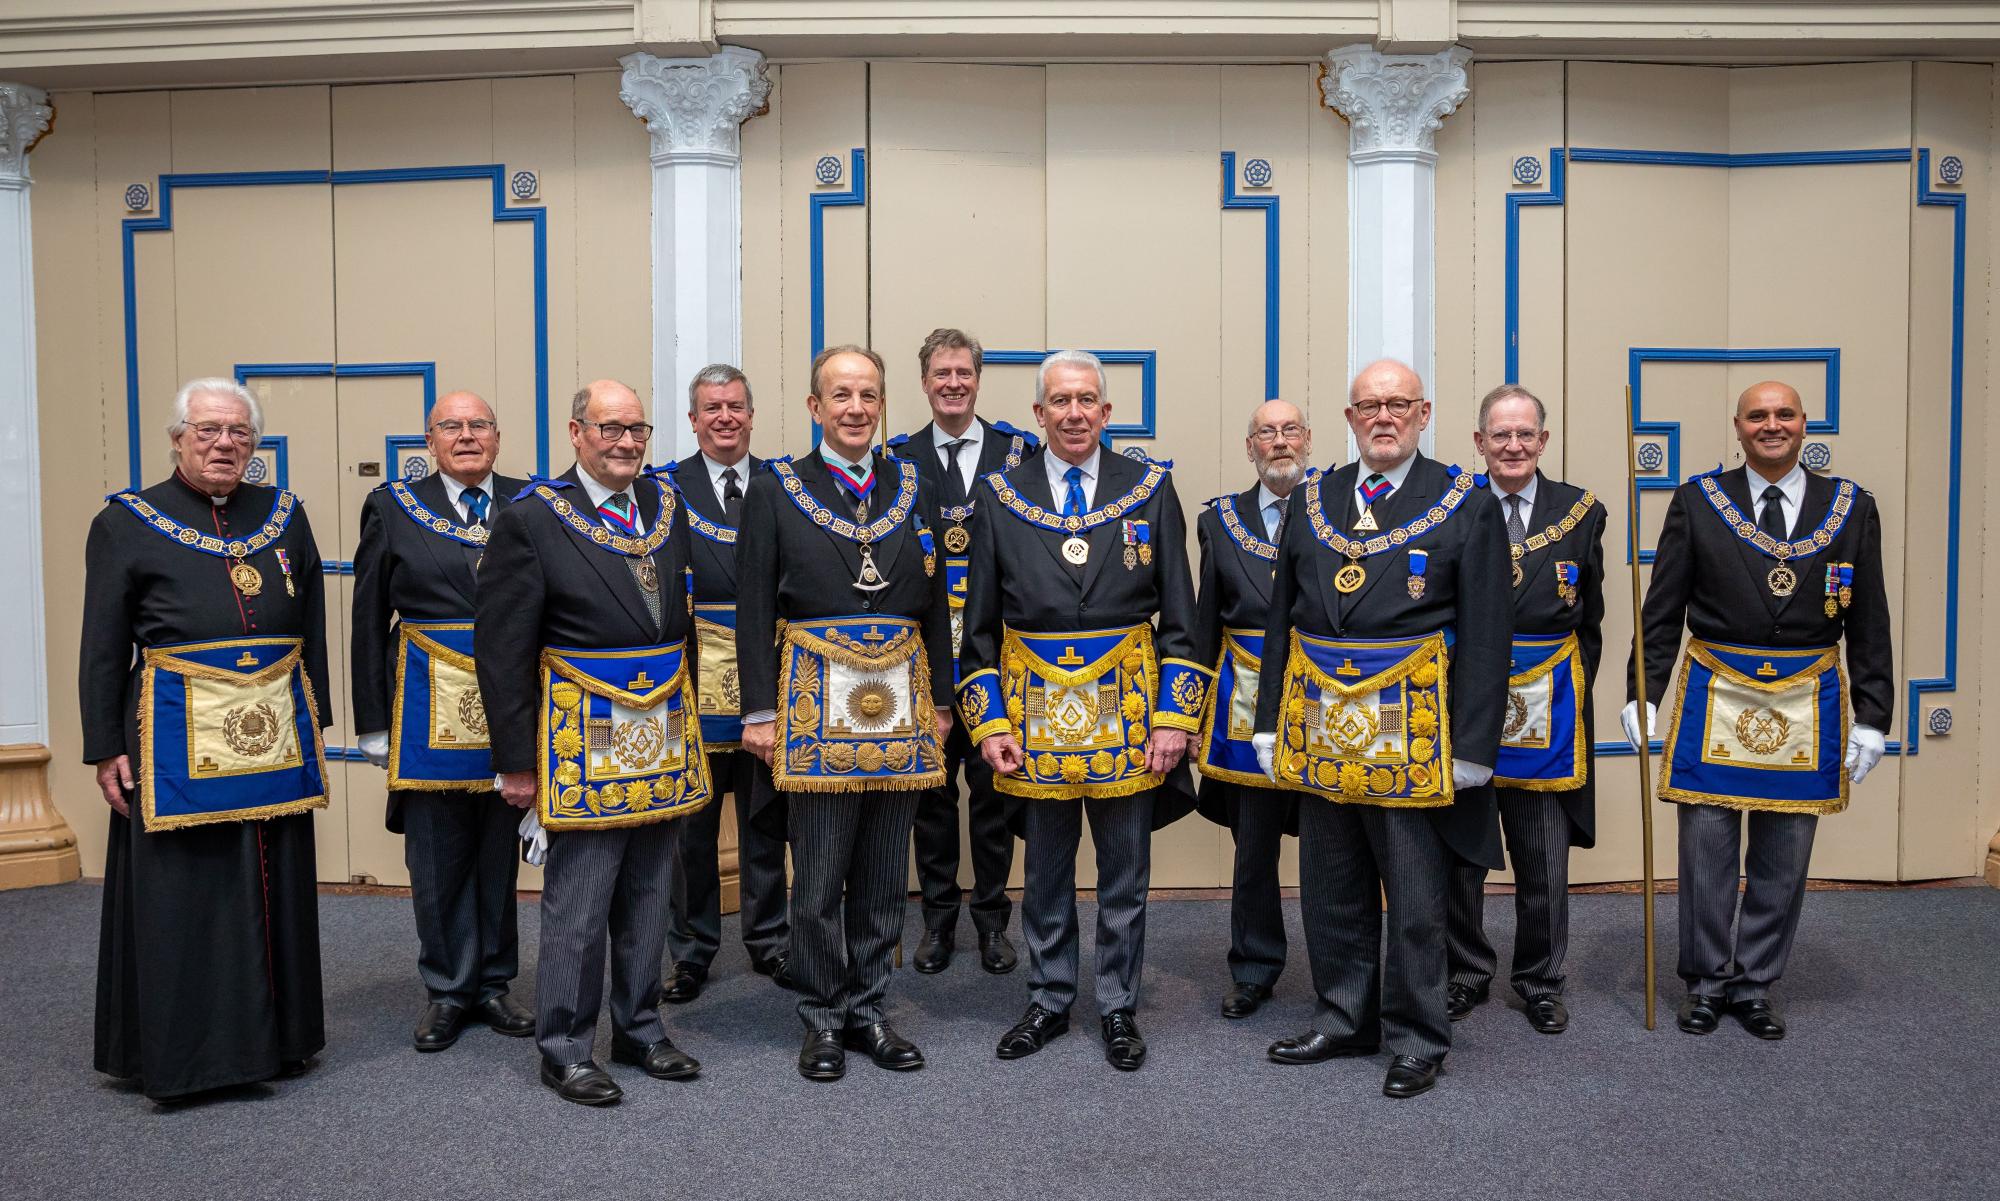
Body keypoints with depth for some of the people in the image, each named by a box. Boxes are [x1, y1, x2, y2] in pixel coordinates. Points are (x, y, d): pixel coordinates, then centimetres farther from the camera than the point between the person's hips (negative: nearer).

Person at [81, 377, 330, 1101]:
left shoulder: (285, 517, 10)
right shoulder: (127, 523, 2)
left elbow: (313, 630, 14)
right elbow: (102, 650, 1)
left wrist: (311, 719, 11)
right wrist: (105, 749, -3)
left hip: (275, 737, 3)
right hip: (177, 738, -3)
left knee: (274, 888, 10)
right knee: (181, 892, 3)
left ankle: (275, 1036, 24)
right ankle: (176, 1054, 17)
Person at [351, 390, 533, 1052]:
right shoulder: (392, 507, 4)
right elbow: (369, 621, 4)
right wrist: (374, 722, 0)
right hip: (430, 711, -1)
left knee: (501, 850, 11)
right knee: (437, 857, 7)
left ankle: (492, 983, 25)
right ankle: (449, 991, 21)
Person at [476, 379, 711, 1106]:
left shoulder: (666, 507, 9)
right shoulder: (531, 520, -8)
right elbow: (502, 650, -8)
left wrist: (686, 715, 14)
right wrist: (516, 761, -9)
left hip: (663, 738, 6)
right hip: (584, 738, -5)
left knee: (648, 900, 14)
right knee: (577, 905, 2)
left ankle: (640, 1031, 29)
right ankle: (565, 1051, 18)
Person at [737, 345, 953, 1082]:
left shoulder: (913, 489, 10)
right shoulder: (775, 490, 2)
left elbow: (934, 603, 13)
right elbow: (755, 609, 0)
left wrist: (939, 702, 9)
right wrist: (760, 712, -5)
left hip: (899, 706, 3)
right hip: (816, 702, -3)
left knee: (883, 876, 10)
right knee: (818, 879, 2)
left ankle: (867, 1011, 23)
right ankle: (824, 1019, 17)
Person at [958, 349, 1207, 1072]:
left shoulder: (1150, 490, 1)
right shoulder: (999, 496, 3)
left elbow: (1179, 618, 1)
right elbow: (980, 624, 5)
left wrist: (1174, 715, -6)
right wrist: (987, 721, -2)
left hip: (1127, 710, 0)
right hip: (1035, 710, 1)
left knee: (1125, 874, 10)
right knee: (1045, 871, 13)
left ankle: (1118, 1008, 26)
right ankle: (1049, 1001, 30)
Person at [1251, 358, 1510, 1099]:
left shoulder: (1466, 506, -2)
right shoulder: (1310, 502, 10)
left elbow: (1486, 634, -5)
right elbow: (1281, 618, 12)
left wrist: (1474, 744, -10)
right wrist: (1271, 720, 7)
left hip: (1413, 728, -4)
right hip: (1319, 724, 4)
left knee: (1415, 897, 6)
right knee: (1332, 891, 14)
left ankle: (1415, 1041, 22)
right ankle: (1347, 1020, 31)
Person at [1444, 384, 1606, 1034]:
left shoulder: (1580, 512, 5)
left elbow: (1589, 619, 9)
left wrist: (1572, 689, 2)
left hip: (1548, 703, 1)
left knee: (1544, 857, 8)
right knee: (1460, 848, 9)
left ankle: (1540, 982, 25)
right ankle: (1468, 972, 26)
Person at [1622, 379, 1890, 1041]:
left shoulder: (1851, 507, 5)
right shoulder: (1698, 501, 1)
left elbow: (1870, 622, 6)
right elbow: (1661, 611, 1)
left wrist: (1871, 716, 3)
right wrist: (1643, 692, -6)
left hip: (1808, 704, 1)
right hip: (1715, 698, -1)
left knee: (1782, 859, 8)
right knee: (1707, 851, 3)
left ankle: (1756, 985, 24)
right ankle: (1706, 982, 20)